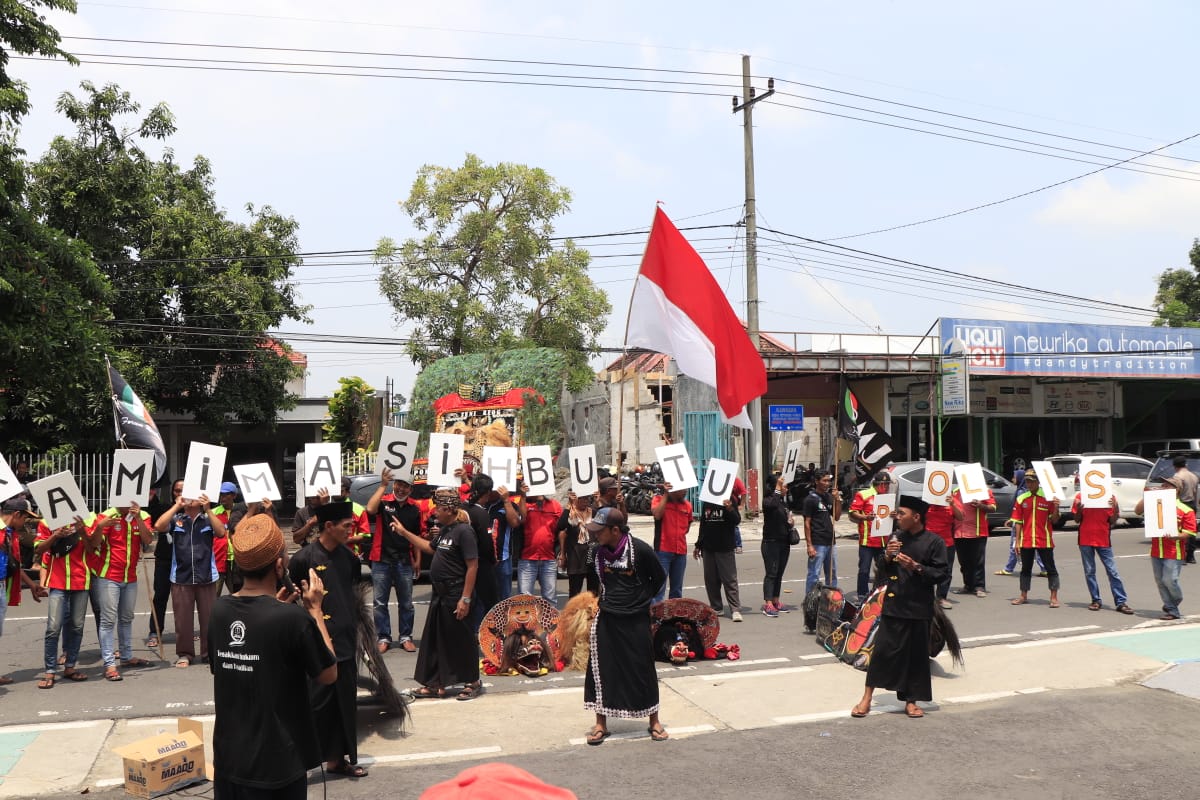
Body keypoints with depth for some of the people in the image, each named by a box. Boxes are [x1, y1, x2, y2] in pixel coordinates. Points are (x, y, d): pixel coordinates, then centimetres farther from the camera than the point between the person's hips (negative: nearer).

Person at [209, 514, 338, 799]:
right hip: (277, 763, -5)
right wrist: (315, 609, -4)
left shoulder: (218, 610, -4)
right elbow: (328, 675, -10)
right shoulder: (293, 617, -23)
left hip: (228, 757, 6)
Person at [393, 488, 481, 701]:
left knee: (462, 640, 2)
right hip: (440, 595, 9)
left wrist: (465, 599, -22)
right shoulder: (445, 530, 10)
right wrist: (404, 532, 25)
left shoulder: (464, 531, -17)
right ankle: (436, 685, 23)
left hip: (456, 597, -9)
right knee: (434, 640, 13)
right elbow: (431, 548, 28)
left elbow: (472, 566, -20)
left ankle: (473, 683, 17)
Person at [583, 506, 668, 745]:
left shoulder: (640, 550, -17)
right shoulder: (599, 550, -3)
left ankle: (654, 721, 23)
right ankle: (601, 724, 18)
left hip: (636, 619, -4)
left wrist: (642, 599, 3)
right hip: (607, 618, 4)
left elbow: (660, 577, -1)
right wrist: (607, 599, 8)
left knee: (643, 669, 6)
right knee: (601, 668, 5)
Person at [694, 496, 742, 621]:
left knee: (730, 580, -6)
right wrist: (698, 545, 18)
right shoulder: (706, 503, 10)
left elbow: (737, 521, -12)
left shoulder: (728, 500, -4)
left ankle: (735, 610, -5)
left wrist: (730, 509, -32)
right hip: (708, 548, 5)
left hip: (725, 548, -5)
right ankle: (716, 607, 20)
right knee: (710, 580, 10)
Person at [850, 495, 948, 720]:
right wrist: (887, 556, -7)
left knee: (916, 655, 7)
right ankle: (867, 698, 9)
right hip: (894, 604, 3)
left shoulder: (934, 542, -6)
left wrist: (916, 567, -18)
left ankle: (911, 700, 22)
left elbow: (942, 572, -8)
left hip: (919, 608, -2)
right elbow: (882, 569, 14)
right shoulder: (897, 538, 7)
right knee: (883, 649, 2)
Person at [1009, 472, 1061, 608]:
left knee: (1050, 568, 2)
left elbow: (1054, 520, -2)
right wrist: (1017, 541, 3)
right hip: (1026, 540, 3)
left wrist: (1056, 508, -21)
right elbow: (1018, 522, 7)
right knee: (1025, 568, 12)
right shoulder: (1021, 499, 5)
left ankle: (1054, 597, 7)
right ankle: (1024, 596, 22)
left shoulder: (1048, 497, -3)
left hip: (1044, 540, -3)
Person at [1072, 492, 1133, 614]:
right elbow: (1077, 519, 3)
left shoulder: (1109, 497, 1)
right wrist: (1079, 509, -17)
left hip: (1104, 540, 0)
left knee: (1112, 571, 0)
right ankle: (1095, 600, 16)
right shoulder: (1080, 496, 0)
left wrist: (1116, 507, -15)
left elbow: (1112, 520, 2)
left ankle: (1121, 602, 3)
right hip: (1085, 540, 0)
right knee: (1089, 571, 6)